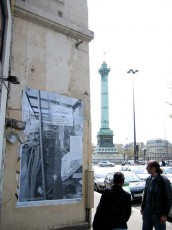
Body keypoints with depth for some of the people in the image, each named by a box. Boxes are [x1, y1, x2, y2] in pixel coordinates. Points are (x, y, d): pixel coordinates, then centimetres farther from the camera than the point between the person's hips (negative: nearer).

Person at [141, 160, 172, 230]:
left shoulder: (164, 181, -16)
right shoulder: (148, 179, 3)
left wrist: (165, 214, -15)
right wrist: (142, 207, 12)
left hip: (159, 213, -6)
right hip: (147, 212, 6)